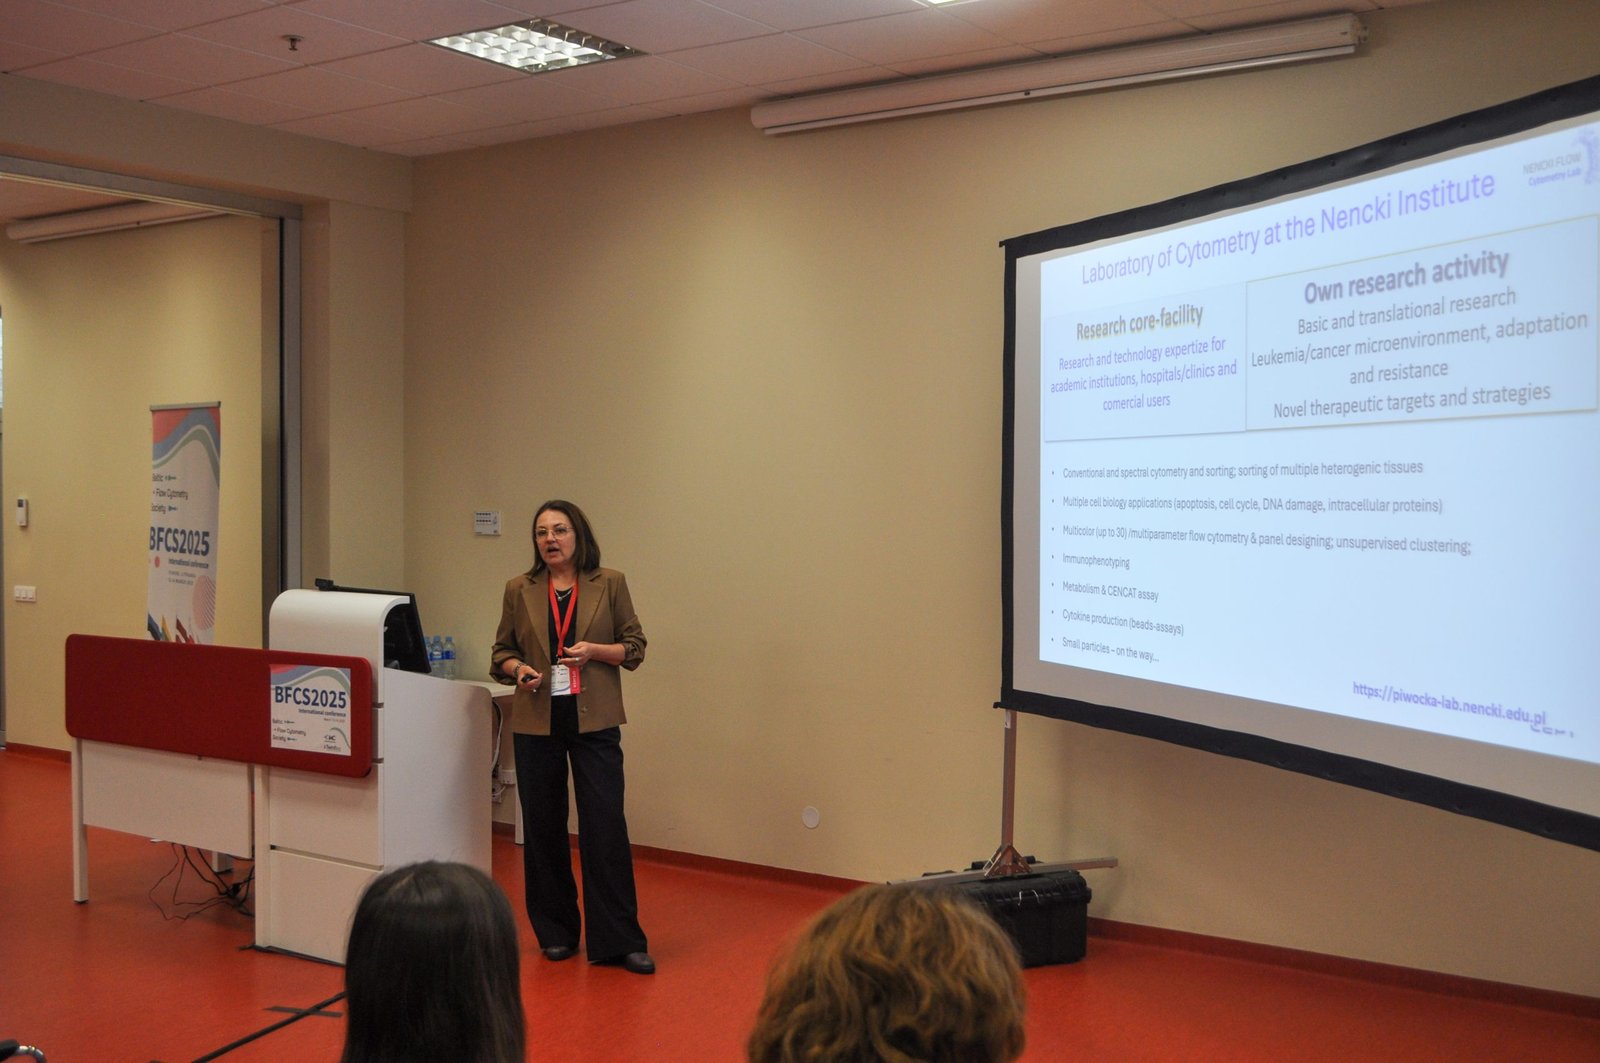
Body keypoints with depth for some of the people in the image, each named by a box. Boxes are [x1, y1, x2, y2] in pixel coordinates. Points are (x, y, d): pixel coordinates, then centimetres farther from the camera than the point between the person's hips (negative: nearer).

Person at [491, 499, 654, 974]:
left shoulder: (610, 583, 2)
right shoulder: (519, 590, 6)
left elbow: (634, 646, 4)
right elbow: (501, 651, 12)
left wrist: (594, 651, -14)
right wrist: (517, 669, -9)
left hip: (594, 721, -2)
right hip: (536, 723, 2)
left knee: (605, 828, -5)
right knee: (542, 828, 8)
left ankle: (618, 940, 1)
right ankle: (556, 933, 22)